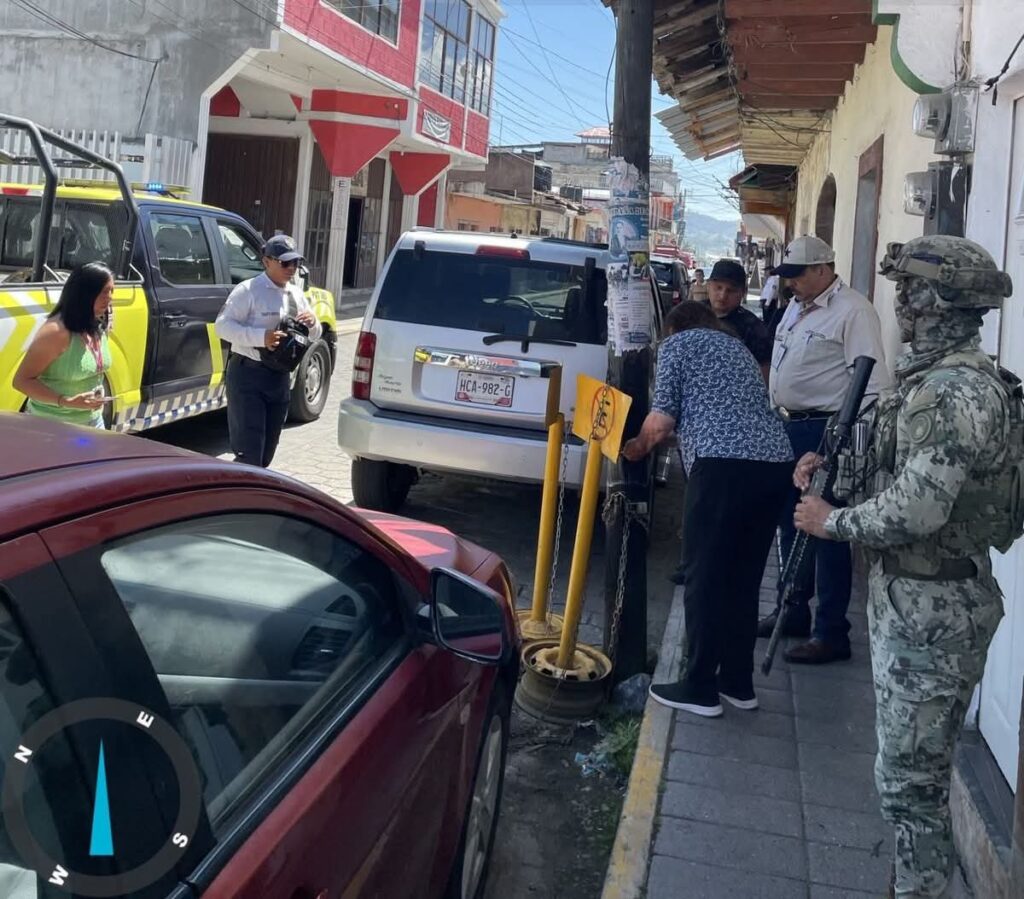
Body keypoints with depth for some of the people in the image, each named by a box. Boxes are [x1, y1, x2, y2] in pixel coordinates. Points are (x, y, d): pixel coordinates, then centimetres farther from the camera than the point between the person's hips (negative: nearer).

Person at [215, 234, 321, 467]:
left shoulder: (295, 294, 12)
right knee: (249, 451, -10)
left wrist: (312, 323, -5)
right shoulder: (248, 291, -9)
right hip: (248, 374, -7)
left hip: (280, 377, 7)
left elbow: (314, 336, 19)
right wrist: (261, 337, -28)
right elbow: (223, 325, -16)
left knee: (266, 451, 15)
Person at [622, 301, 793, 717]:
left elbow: (663, 418, 3)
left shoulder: (676, 344, 13)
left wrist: (638, 446, 23)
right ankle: (738, 682, 21)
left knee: (705, 576, 2)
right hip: (776, 463, 7)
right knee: (744, 578, 15)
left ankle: (701, 688, 6)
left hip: (725, 465, -7)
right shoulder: (737, 346, 32)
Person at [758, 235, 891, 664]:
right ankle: (793, 610, 31)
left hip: (825, 433, -9)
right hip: (788, 428, 9)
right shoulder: (796, 309, 15)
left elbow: (872, 379, -18)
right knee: (789, 523, 16)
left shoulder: (852, 311, -13)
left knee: (826, 530, -4)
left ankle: (831, 632, 5)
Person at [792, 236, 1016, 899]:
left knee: (910, 777, 1)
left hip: (933, 609, -10)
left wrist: (833, 522, -13)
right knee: (917, 768, 20)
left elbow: (916, 508, -28)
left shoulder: (957, 391, -22)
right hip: (911, 595, 10)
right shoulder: (935, 375, 11)